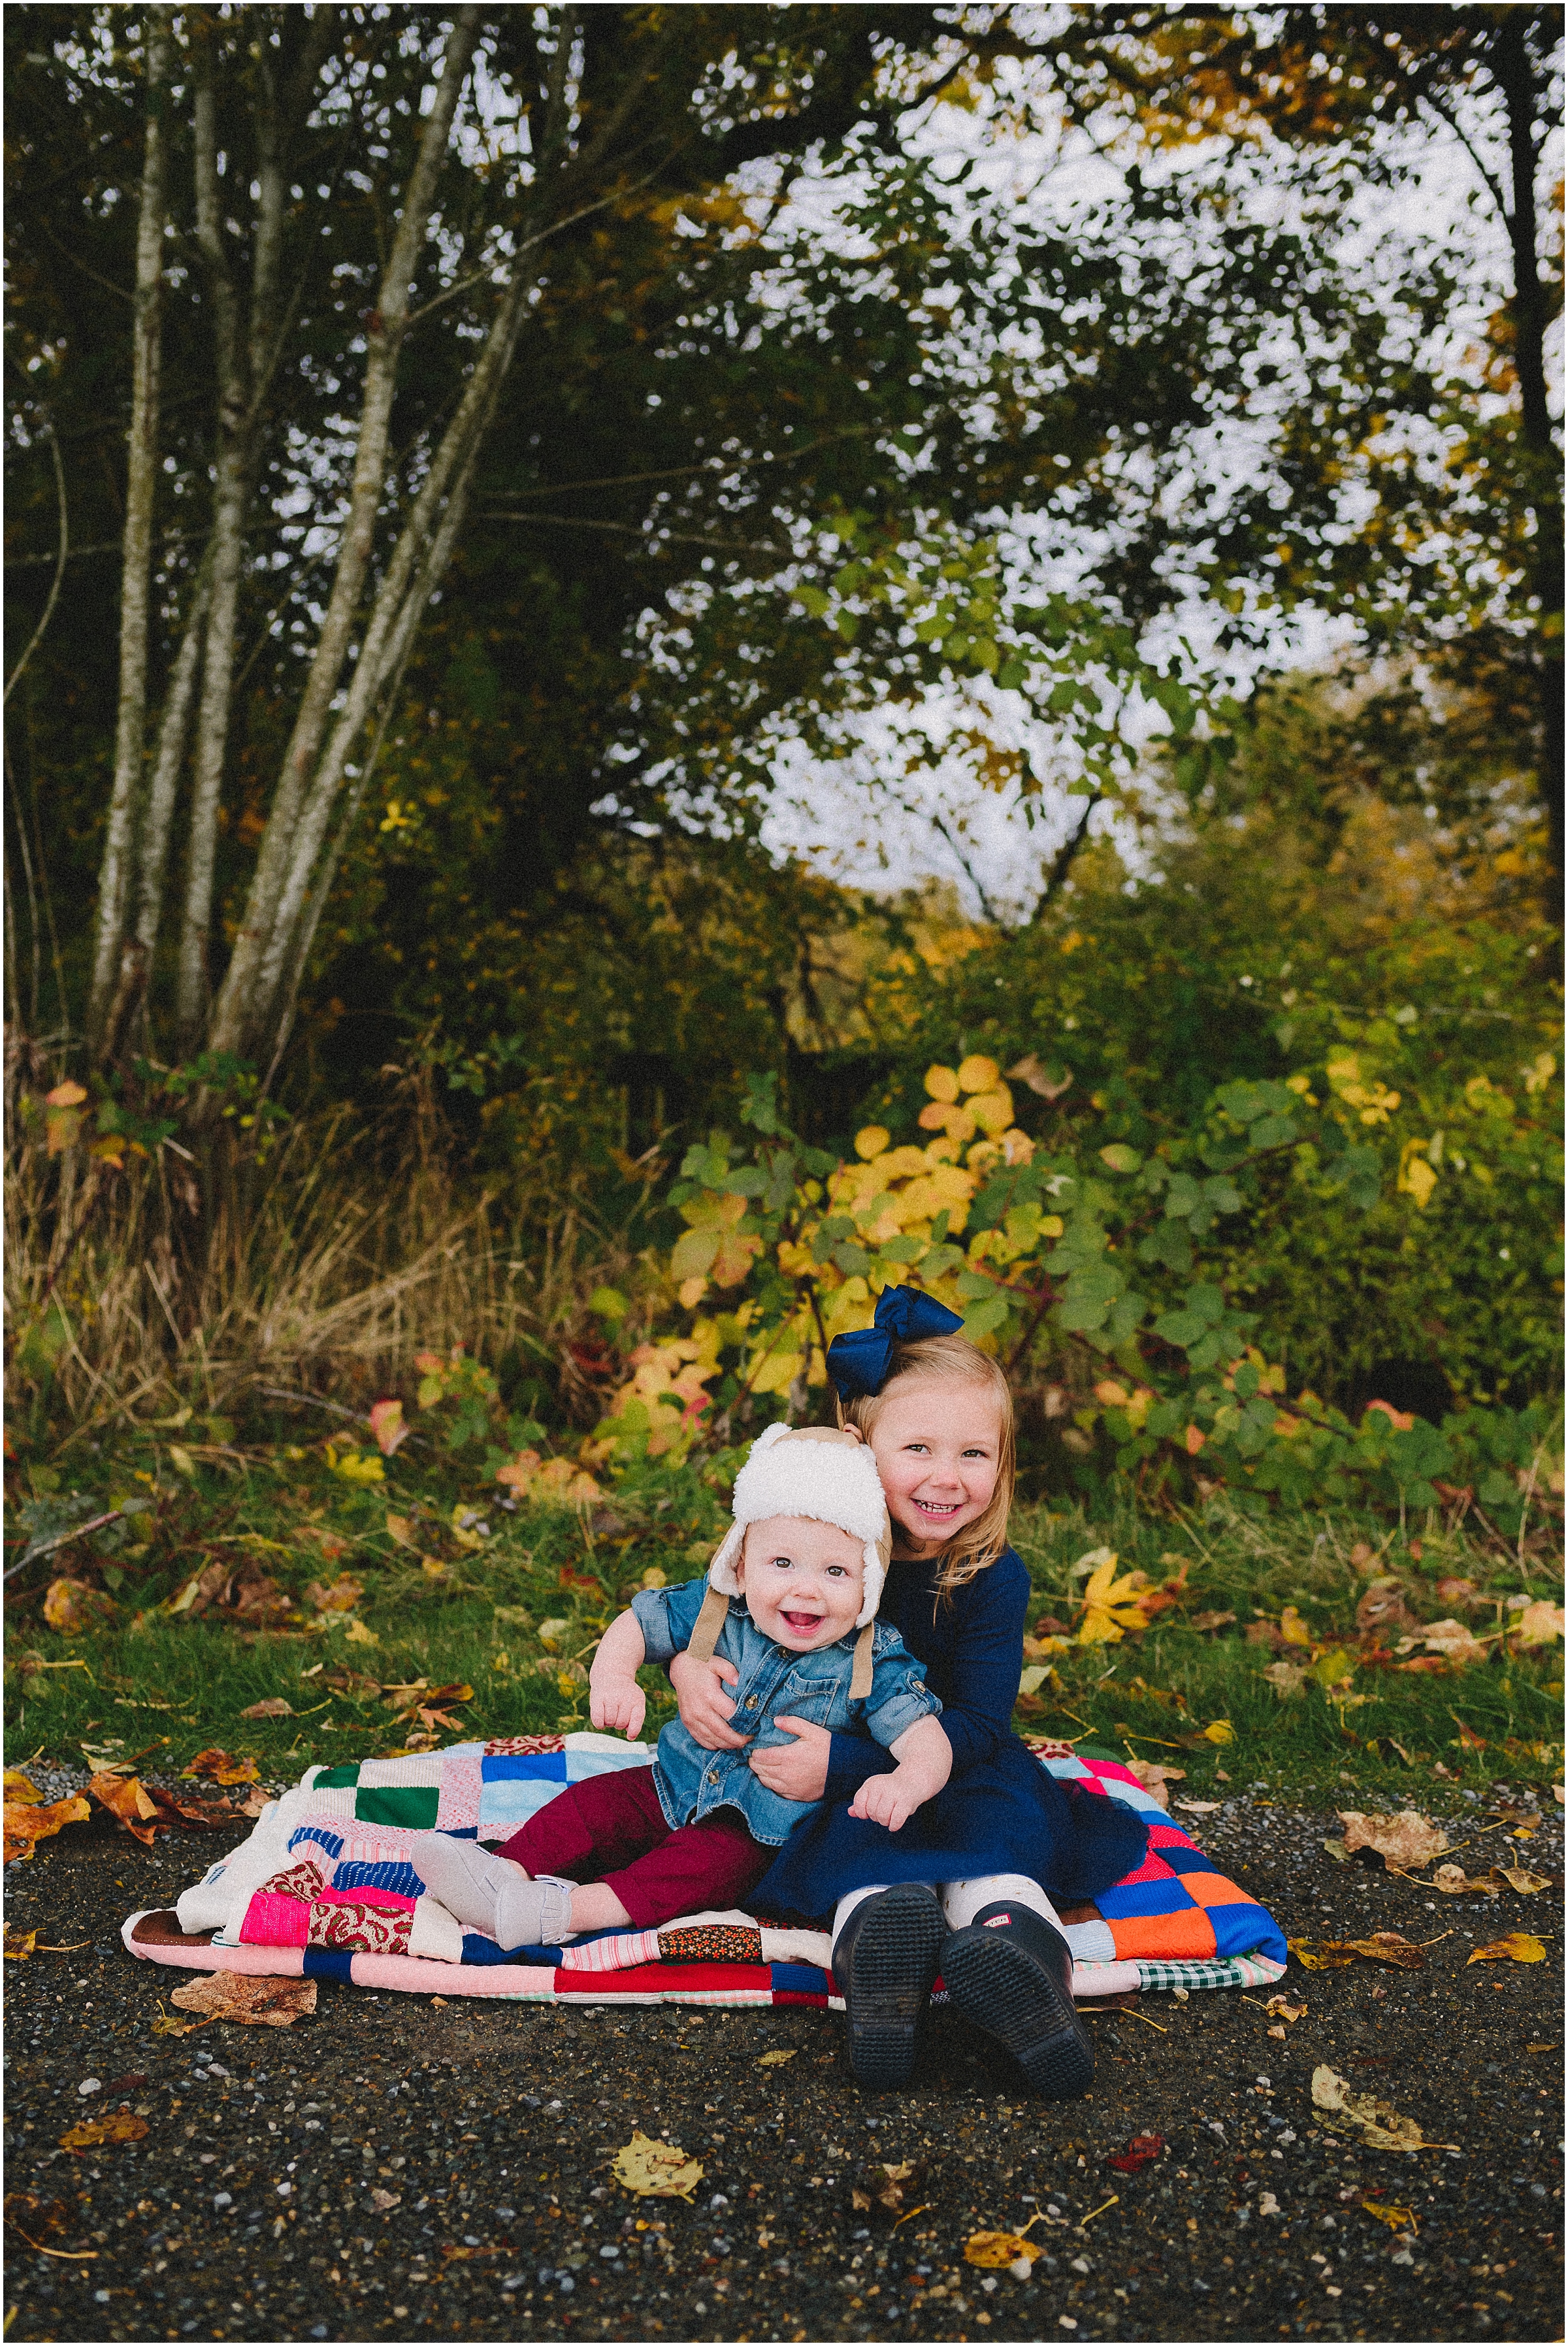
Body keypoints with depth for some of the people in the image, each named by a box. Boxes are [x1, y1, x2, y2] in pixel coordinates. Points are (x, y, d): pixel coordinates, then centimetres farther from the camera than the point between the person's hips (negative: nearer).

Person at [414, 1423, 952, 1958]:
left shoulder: (872, 1663, -17)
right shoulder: (715, 1610, -9)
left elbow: (928, 1738, -22)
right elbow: (638, 1625, 1)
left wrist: (907, 1783, -46)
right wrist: (613, 1677, -22)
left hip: (762, 1831, -5)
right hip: (675, 1789, 5)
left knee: (715, 1857, -30)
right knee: (597, 1800, -12)